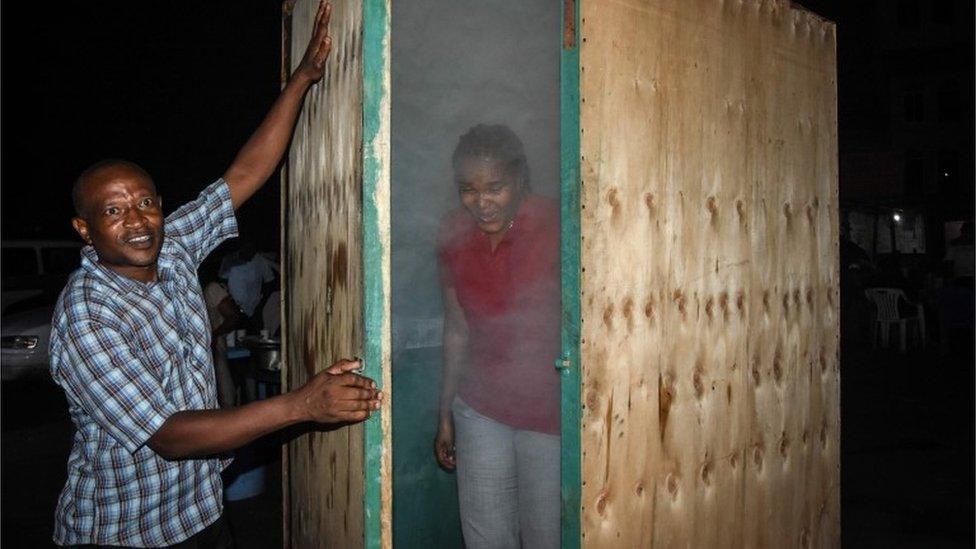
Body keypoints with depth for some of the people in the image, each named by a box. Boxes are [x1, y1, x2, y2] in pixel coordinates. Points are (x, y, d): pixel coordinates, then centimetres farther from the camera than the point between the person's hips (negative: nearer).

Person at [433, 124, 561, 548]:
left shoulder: (554, 228, -16)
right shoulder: (454, 233, -1)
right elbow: (457, 330, 8)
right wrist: (446, 414, 14)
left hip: (551, 413, -4)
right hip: (481, 408, 4)